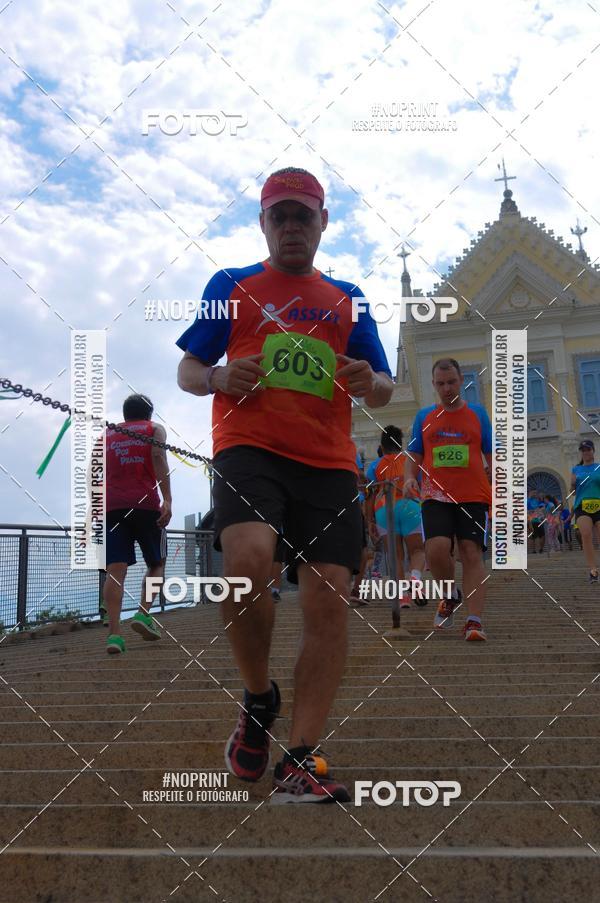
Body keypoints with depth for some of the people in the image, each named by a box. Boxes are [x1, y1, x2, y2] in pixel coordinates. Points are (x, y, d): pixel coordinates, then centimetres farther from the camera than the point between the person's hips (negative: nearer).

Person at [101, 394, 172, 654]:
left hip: (112, 506, 2)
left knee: (115, 570, -6)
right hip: (146, 504, -2)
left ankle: (114, 632, -19)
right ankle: (143, 613, -5)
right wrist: (167, 499, -12)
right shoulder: (154, 429, 15)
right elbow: (159, 459, -4)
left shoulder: (106, 435, 24)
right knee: (156, 564, 14)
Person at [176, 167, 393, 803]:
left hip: (329, 463, 3)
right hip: (249, 447, -2)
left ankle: (300, 760, -2)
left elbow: (384, 390, 21)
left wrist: (369, 383, -4)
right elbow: (187, 371, 15)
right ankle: (257, 700, -3)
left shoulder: (347, 298, 22)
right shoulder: (231, 286, 17)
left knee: (328, 600, -11)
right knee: (247, 558, -30)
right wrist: (218, 377, -9)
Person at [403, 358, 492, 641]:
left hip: (473, 496, 0)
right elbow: (414, 455, 17)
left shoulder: (478, 413, 11)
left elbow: (492, 455, 13)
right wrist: (409, 478, -2)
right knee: (436, 549, -17)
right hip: (435, 497, 1)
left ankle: (474, 621, -10)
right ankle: (450, 596, 12)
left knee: (472, 554, -9)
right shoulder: (424, 416, 13)